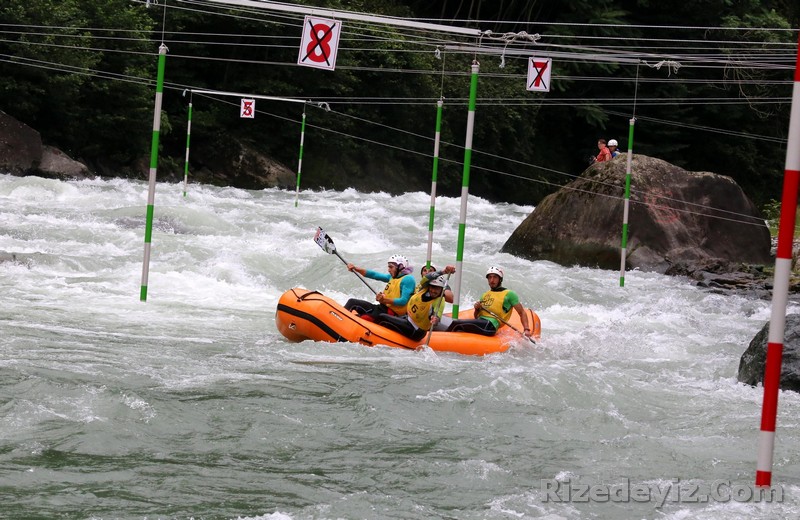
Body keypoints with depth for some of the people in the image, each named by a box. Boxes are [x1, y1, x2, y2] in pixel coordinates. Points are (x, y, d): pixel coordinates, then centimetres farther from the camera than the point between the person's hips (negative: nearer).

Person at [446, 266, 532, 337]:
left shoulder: (509, 294, 7)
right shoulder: (485, 295, 27)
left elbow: (522, 313, 7)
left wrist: (526, 330, -7)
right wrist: (477, 309, 6)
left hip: (490, 326, -7)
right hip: (479, 322, 7)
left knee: (456, 324, -26)